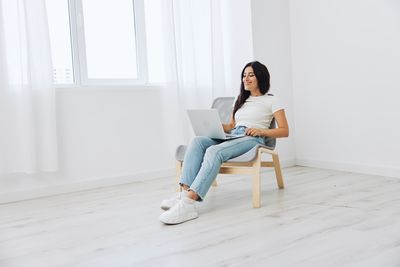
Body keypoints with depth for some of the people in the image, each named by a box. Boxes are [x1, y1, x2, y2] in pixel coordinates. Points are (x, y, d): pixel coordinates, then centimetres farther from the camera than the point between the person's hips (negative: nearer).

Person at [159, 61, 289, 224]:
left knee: (214, 151, -36)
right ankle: (184, 192, -39)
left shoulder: (271, 101, 12)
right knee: (197, 141, -26)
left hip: (252, 139, -6)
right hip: (232, 137, 6)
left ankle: (188, 202, -48)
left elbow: (285, 131, 5)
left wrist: (261, 131, -12)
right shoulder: (241, 99, 30)